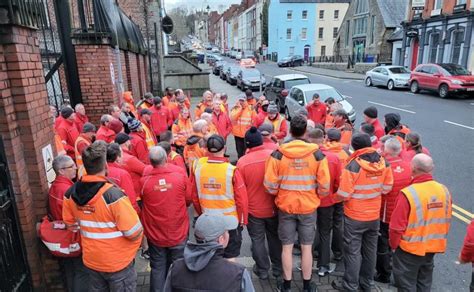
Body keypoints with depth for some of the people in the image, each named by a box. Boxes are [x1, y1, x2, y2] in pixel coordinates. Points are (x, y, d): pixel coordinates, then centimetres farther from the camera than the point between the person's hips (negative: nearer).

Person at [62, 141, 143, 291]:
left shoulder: (70, 194, -10)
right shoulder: (113, 194, -31)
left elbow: (71, 224, 7)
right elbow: (135, 233, -25)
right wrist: (139, 239, -3)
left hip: (90, 261, 6)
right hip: (118, 263, -5)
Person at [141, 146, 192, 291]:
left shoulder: (144, 180, -15)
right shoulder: (181, 176, -15)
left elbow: (141, 202, 4)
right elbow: (188, 200, 0)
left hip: (154, 234, 0)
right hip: (178, 233, 0)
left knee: (157, 269, 17)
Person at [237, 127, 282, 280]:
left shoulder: (242, 161, -18)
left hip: (253, 209, -2)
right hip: (273, 207, 2)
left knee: (257, 240, 15)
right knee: (275, 237, 21)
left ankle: (262, 270, 28)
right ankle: (278, 268, 35)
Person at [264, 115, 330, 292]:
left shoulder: (278, 154, -14)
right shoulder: (317, 154, -12)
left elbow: (270, 185, -12)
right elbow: (324, 186, -10)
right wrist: (316, 196, 11)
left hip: (285, 207, 0)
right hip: (309, 207, 0)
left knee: (287, 247, 14)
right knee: (306, 247, 15)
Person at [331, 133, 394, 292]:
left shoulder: (353, 165, -24)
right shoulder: (383, 162, -7)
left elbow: (343, 194, -21)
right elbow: (387, 187, 4)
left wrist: (337, 196, 0)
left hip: (355, 216, -6)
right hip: (375, 215, 6)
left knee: (353, 251, 8)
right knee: (370, 250, 19)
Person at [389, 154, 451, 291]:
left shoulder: (408, 193, -26)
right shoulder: (444, 190, -7)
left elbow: (397, 226, -21)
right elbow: (446, 222, 6)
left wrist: (393, 245, -4)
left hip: (410, 250, -6)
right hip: (433, 248, 6)